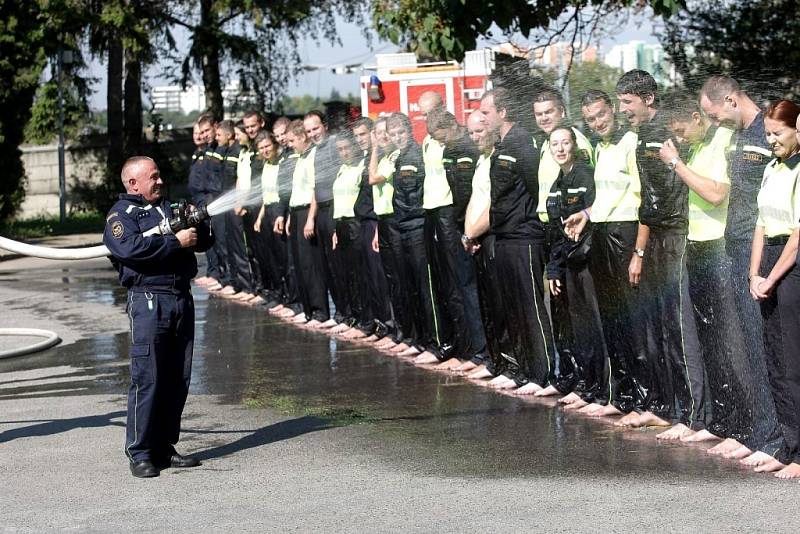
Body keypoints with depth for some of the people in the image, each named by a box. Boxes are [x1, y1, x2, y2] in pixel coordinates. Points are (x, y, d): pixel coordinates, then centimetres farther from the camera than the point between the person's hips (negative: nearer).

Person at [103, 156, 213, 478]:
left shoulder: (169, 208, 24)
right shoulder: (121, 215, 1)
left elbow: (204, 242, 26)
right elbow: (130, 247, -19)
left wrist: (198, 223, 4)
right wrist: (176, 241, -14)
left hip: (182, 298, 7)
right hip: (148, 298, -7)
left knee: (178, 378, 6)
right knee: (147, 378, -10)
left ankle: (164, 448, 13)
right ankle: (139, 454, -6)